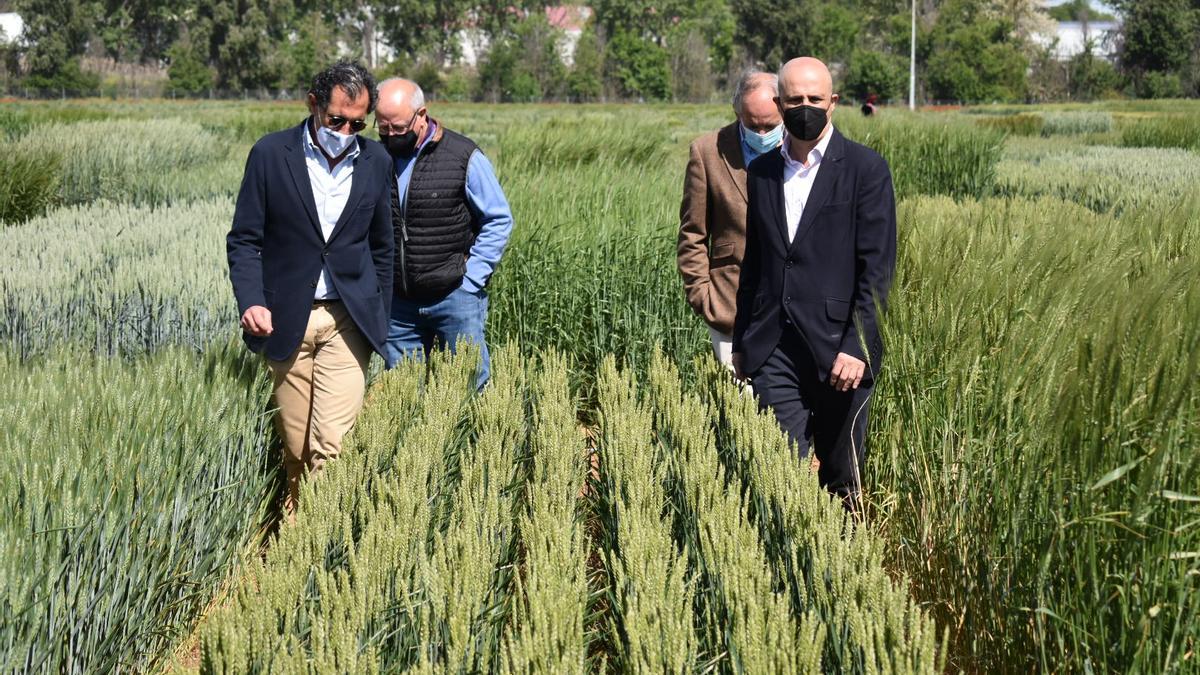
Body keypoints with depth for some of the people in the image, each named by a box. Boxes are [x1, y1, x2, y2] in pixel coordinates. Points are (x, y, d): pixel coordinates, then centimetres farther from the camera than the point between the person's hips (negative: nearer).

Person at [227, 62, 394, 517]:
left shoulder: (376, 162, 4)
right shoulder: (271, 154, -4)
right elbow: (244, 239, -2)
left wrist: (379, 321, 15)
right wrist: (251, 301, -17)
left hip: (348, 320, 1)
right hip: (286, 320, 0)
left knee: (331, 444, -11)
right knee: (295, 445, 7)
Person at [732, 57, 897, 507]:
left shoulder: (865, 169, -3)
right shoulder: (761, 172, 12)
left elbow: (877, 267, -8)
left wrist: (856, 347, -15)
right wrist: (741, 342, 17)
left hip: (838, 351, -3)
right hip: (774, 350, 3)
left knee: (842, 479, 9)